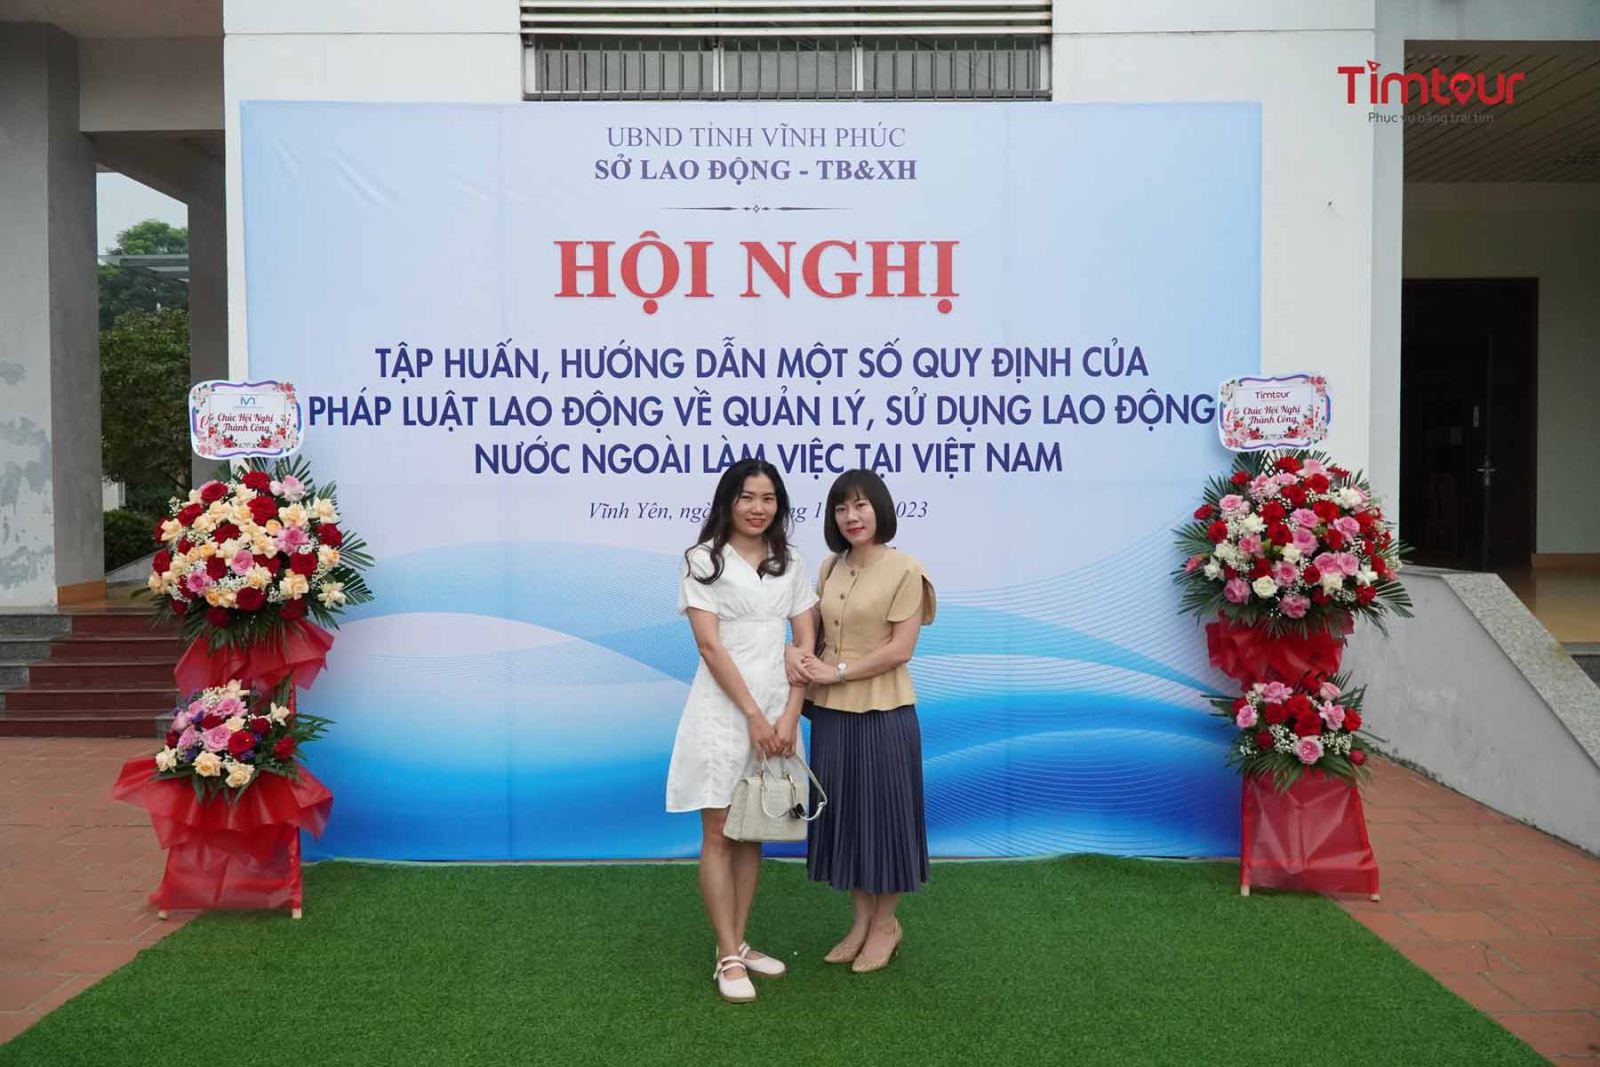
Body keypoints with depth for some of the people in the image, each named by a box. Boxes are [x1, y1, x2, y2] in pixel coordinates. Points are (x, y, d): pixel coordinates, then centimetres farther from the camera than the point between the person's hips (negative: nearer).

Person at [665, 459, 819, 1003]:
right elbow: (710, 646, -10)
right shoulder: (704, 560, -3)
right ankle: (729, 959, 8)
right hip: (723, 708, -4)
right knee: (719, 834, 0)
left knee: (752, 832, 12)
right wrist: (754, 715, -14)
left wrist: (789, 715, -7)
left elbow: (806, 644, 5)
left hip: (779, 710, 5)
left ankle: (736, 943, 23)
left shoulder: (790, 564, 10)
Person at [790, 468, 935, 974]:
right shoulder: (830, 568, 8)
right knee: (844, 814, 14)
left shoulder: (904, 570, -10)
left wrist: (837, 673, -16)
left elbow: (900, 649, -14)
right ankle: (861, 920, 31)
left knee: (882, 813, 8)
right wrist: (794, 653, -10)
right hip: (831, 712, 6)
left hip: (881, 712, -6)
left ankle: (885, 923, 27)